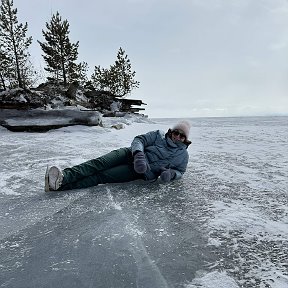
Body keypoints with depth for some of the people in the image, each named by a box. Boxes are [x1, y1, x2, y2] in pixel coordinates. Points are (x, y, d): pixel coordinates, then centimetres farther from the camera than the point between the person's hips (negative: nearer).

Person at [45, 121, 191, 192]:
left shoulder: (183, 155, 9)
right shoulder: (159, 135, 9)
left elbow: (179, 172, 14)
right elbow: (139, 139, 2)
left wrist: (171, 174, -12)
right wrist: (138, 153, -22)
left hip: (140, 173, -3)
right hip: (131, 154, 3)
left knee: (102, 176, -20)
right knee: (100, 163, -25)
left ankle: (60, 185, -30)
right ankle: (64, 176, -34)